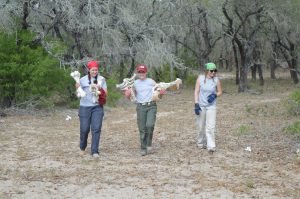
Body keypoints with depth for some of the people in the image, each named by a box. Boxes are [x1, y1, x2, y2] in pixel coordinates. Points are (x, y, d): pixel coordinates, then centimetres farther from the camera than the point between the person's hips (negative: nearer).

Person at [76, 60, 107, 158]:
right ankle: (82, 147, 30)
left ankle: (94, 151, -3)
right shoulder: (83, 80, 1)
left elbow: (105, 94, 5)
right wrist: (77, 88, -13)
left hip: (97, 107, 1)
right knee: (85, 129, 3)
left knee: (96, 129, -7)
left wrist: (100, 89, -15)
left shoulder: (102, 79, 4)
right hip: (85, 107, 0)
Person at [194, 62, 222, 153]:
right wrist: (196, 104, -10)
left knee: (210, 127, -11)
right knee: (201, 126, 11)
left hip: (211, 106, -1)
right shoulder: (200, 78, -5)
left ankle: (211, 146, -11)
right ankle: (201, 143, 30)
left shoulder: (216, 80, -4)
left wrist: (215, 95, -13)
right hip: (201, 105, 1)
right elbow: (196, 91, -2)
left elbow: (220, 92, 8)